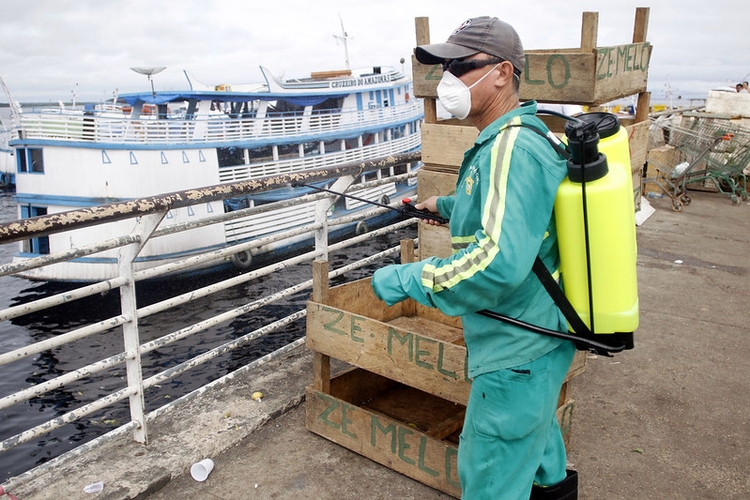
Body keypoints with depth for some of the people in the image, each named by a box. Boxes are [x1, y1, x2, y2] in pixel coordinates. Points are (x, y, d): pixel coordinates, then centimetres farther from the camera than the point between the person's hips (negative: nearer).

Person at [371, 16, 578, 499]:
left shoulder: (512, 148, -27)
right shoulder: (515, 137, 7)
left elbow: (500, 263, -38)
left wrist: (406, 279, -29)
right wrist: (448, 205, 31)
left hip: (517, 351, -11)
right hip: (539, 335, 11)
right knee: (534, 420, 34)